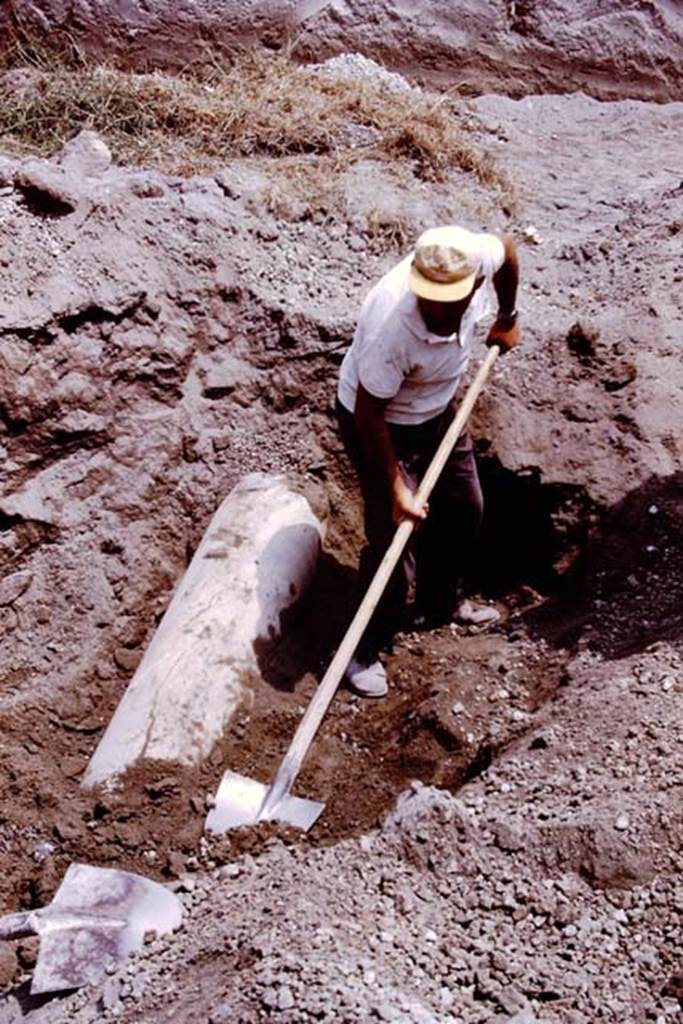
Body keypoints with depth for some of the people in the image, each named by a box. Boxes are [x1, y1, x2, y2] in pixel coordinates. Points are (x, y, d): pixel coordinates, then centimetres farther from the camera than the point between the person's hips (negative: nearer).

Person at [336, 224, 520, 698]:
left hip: (439, 409, 7)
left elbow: (507, 246, 1)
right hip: (379, 422, -7)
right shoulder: (391, 327, -42)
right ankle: (365, 650, 12)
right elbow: (370, 412, -29)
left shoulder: (479, 255, -26)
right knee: (392, 537, -8)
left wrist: (507, 320, 14)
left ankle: (442, 603, 43)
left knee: (464, 506, 19)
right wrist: (395, 486, -23)